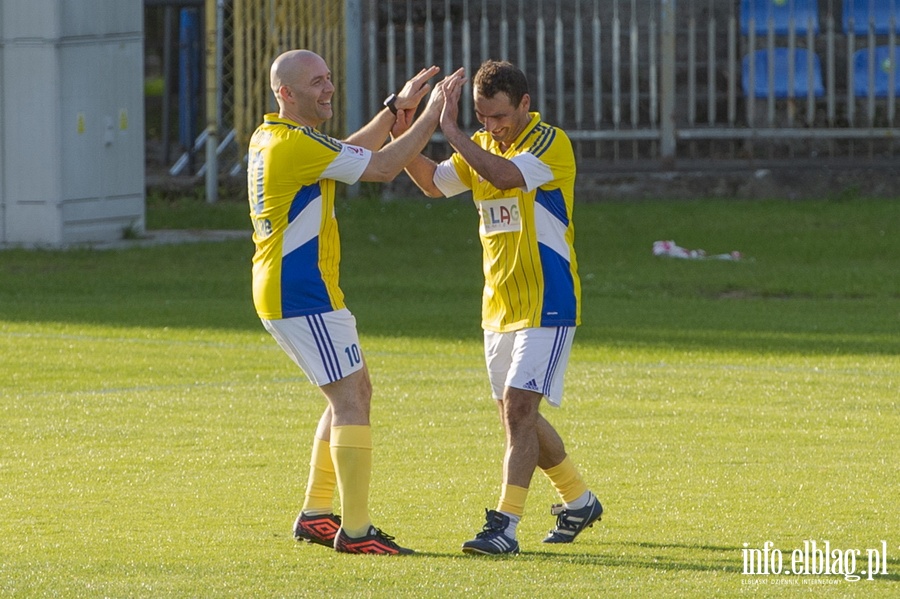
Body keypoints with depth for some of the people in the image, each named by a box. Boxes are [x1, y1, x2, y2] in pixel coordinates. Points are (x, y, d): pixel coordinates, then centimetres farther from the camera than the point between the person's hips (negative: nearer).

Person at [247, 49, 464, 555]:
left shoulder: (267, 138, 13)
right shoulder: (296, 144, -18)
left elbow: (351, 153, 25)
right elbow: (382, 167, -16)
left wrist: (395, 109, 17)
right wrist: (432, 113, -9)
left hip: (284, 290, 11)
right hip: (303, 296, -11)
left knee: (356, 391, 19)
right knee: (351, 398, -10)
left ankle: (316, 514, 21)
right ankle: (355, 529, -12)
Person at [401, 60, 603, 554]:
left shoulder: (551, 143, -14)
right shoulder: (481, 145, 11)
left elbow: (507, 175, -32)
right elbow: (433, 182, 13)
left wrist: (450, 130, -27)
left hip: (546, 305, -8)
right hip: (499, 305, 8)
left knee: (519, 407, -16)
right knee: (516, 415, 13)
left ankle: (505, 526, -18)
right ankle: (578, 501, 32)